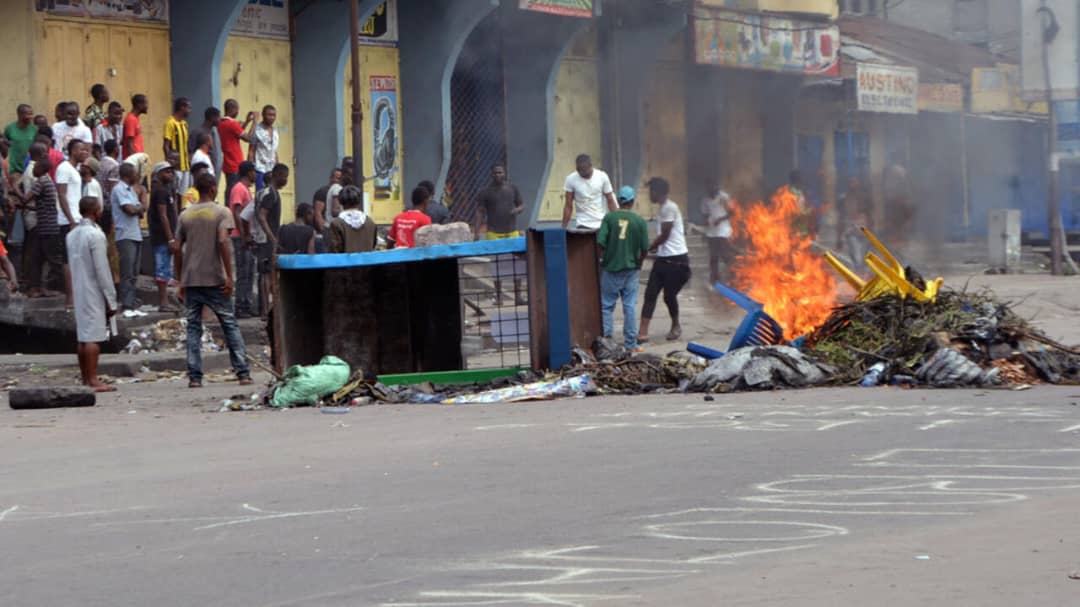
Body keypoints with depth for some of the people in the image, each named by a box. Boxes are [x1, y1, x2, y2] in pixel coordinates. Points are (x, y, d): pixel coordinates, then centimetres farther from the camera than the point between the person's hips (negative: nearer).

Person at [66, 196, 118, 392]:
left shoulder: (71, 235, 12)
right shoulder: (95, 235, -13)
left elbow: (71, 266, 14)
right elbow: (102, 270, -15)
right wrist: (111, 299, -11)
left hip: (78, 293, 8)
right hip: (94, 293, -8)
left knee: (83, 337, 9)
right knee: (93, 337, -8)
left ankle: (85, 380, 12)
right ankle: (93, 380, -11)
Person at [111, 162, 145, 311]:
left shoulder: (131, 189, 18)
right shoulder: (119, 189, -10)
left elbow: (141, 211, 15)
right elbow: (130, 209, -18)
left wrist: (137, 209, -5)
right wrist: (140, 206, 0)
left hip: (135, 235, 9)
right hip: (125, 236, -9)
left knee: (134, 273, 10)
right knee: (127, 274, -9)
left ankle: (132, 302, 14)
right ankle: (126, 304, -9)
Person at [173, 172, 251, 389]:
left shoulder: (185, 215, 9)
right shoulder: (221, 212, -3)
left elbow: (178, 249, 8)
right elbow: (223, 242, -16)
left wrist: (181, 280, 15)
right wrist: (229, 276, -14)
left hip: (191, 280, 3)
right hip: (214, 279, -3)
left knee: (193, 328, 5)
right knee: (230, 324, 4)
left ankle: (194, 377, -1)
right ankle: (243, 373, 0)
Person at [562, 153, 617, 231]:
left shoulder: (602, 177, -4)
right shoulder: (571, 179, -5)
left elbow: (610, 202, 3)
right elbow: (568, 206, -1)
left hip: (602, 225, 1)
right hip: (583, 226, -1)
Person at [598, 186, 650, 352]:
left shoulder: (609, 217, -7)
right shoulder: (640, 221, -4)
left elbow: (600, 242, -13)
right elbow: (645, 248, -3)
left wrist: (605, 255, 6)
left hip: (610, 268, -1)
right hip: (631, 269, 1)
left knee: (607, 306, 7)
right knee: (630, 306, 6)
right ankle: (631, 344, 8)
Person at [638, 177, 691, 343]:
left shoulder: (669, 208, -15)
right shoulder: (663, 208, 15)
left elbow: (664, 235, -14)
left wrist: (648, 249, -3)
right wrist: (656, 248, 14)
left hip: (676, 259, -9)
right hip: (663, 259, 9)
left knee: (669, 295, 0)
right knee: (650, 294, -1)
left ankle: (676, 326, 24)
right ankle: (643, 332, -6)